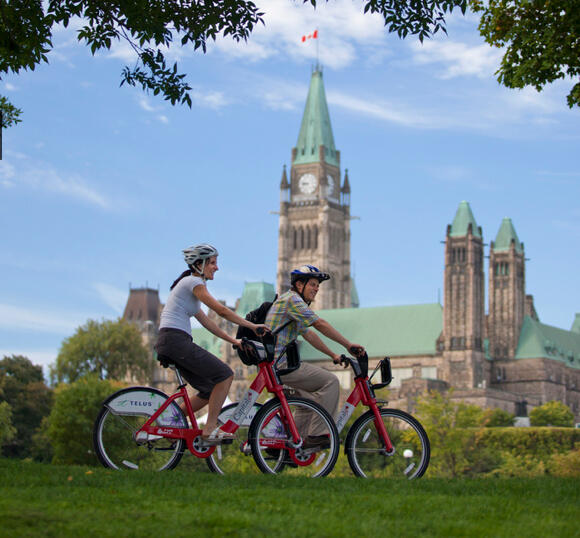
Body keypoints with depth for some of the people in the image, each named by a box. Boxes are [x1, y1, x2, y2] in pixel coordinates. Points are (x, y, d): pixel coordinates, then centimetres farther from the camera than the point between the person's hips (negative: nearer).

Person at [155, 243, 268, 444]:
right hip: (175, 339, -10)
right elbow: (221, 310, -14)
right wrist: (252, 326, -9)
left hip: (169, 342, 10)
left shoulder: (188, 283, 24)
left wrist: (233, 340, 21)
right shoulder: (193, 282, -6)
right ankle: (210, 429, -9)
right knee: (225, 374, -10)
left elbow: (205, 321, 25)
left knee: (210, 390, 10)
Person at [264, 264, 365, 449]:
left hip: (275, 365, 11)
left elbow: (308, 334, 27)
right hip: (281, 364, -11)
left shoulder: (293, 301, 23)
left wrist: (333, 355, 24)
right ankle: (317, 435, -11)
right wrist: (348, 345, -14)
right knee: (330, 381, -10)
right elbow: (320, 324, -16)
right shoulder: (292, 299, -10)